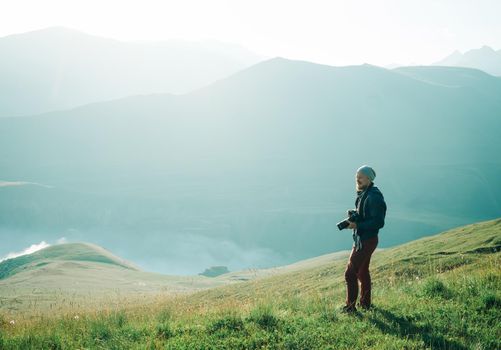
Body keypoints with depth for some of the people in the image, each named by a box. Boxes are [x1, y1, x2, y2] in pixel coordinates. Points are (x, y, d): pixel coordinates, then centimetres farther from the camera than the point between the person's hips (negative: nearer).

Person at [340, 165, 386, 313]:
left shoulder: (374, 197, -22)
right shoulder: (363, 194, 7)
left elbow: (378, 222, -25)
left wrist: (357, 225, -28)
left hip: (366, 241, -10)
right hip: (361, 239, 10)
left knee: (350, 273, -5)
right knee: (362, 271, 21)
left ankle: (350, 306, 7)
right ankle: (365, 303, 35)